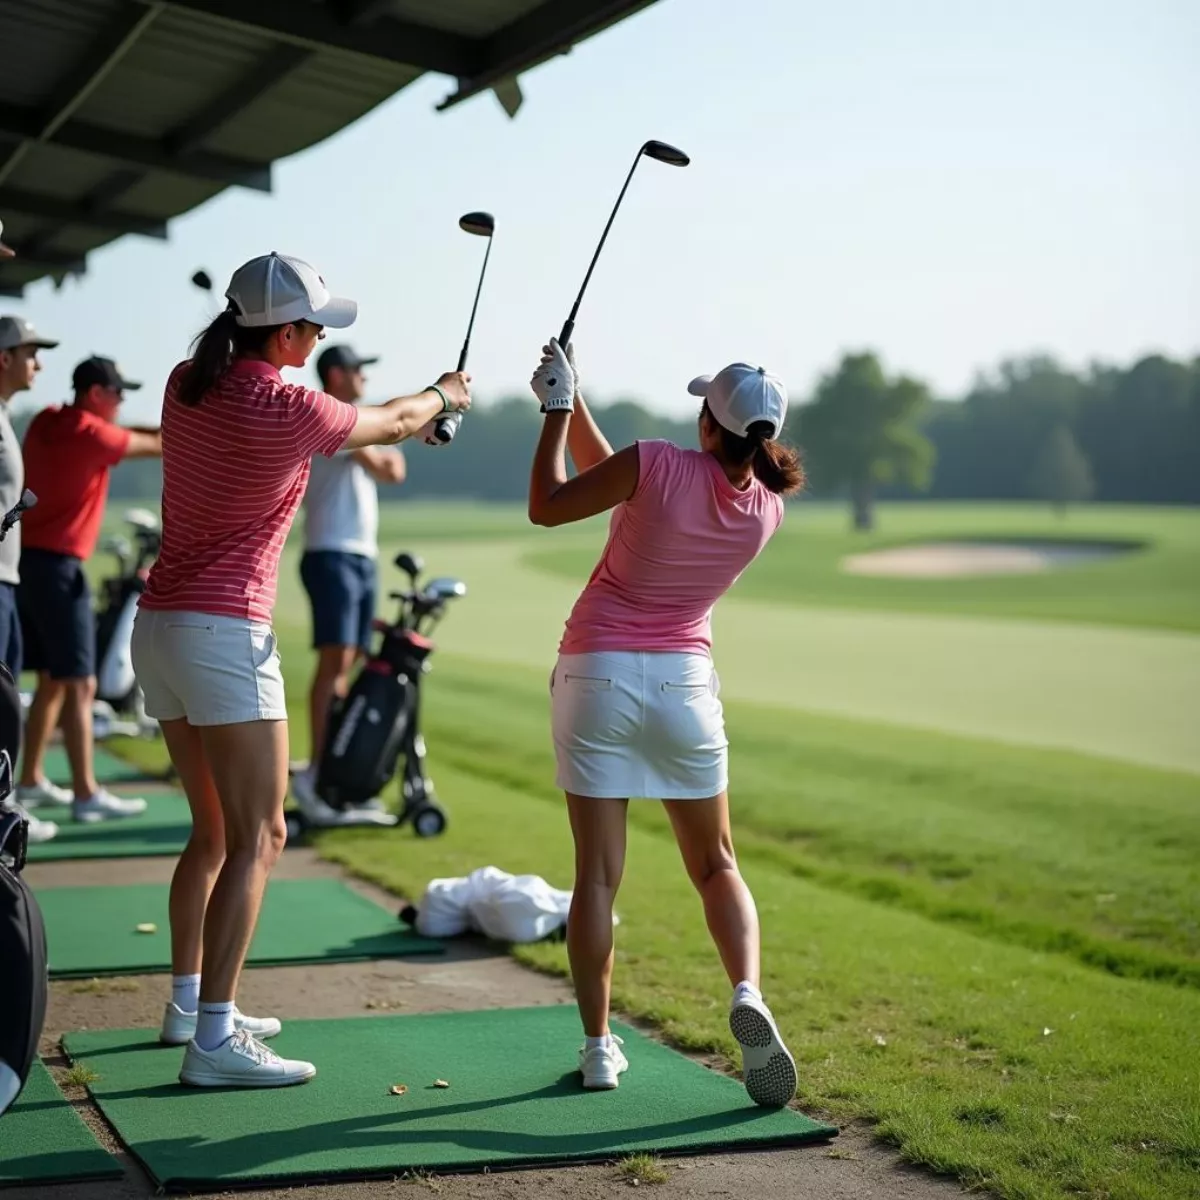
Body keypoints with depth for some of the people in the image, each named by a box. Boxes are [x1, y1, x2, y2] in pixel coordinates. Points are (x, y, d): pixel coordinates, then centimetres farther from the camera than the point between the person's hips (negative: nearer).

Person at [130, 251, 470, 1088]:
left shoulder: (188, 386, 6)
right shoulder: (289, 411, -14)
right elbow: (392, 422, 5)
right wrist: (445, 395, 26)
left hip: (158, 626, 9)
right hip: (225, 634, -9)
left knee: (214, 832, 18)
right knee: (258, 838, -6)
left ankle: (189, 1003, 27)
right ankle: (214, 1041, -8)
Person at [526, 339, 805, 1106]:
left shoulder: (660, 466, -17)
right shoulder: (769, 508, -2)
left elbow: (547, 506, -4)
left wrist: (557, 409, 5)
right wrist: (576, 401, 9)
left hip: (596, 676, -2)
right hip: (685, 680, 3)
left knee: (598, 871, 5)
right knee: (716, 865, 16)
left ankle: (599, 1045, 9)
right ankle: (748, 993, -8)